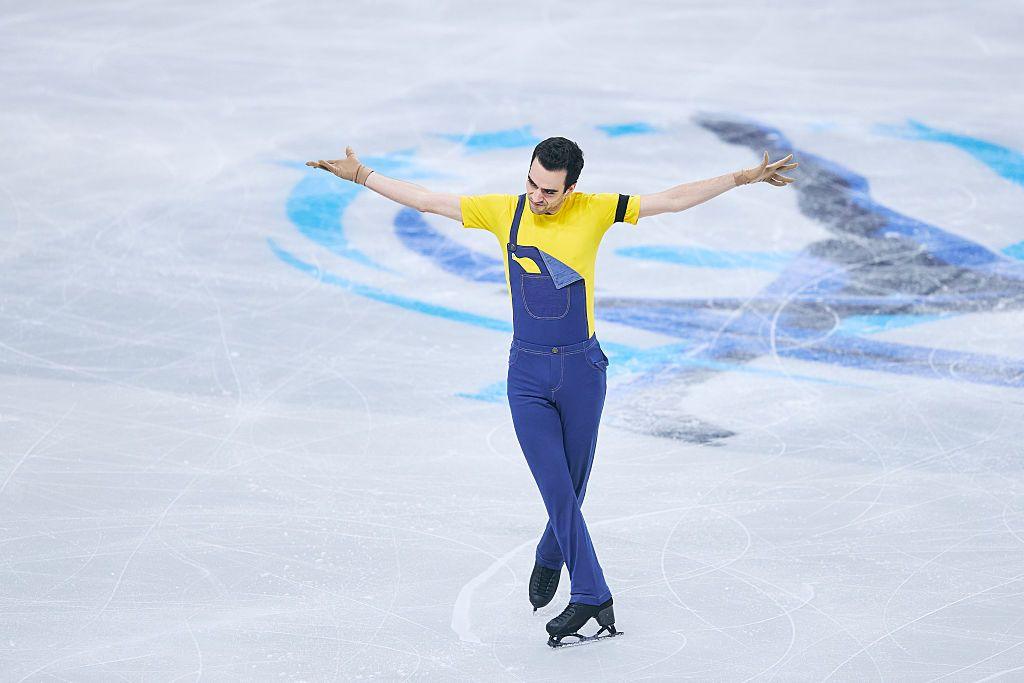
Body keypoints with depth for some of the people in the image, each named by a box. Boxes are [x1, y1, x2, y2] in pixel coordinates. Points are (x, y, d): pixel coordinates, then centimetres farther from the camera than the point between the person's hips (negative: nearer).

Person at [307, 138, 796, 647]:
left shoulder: (594, 210, -6)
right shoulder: (504, 212, -3)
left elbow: (674, 200, -6)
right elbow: (426, 200, 2)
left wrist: (743, 177, -11)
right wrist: (361, 175, 3)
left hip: (582, 370, 0)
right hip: (527, 373, 0)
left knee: (571, 488, 10)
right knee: (557, 491, -6)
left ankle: (549, 560, 39)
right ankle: (592, 600, 0)